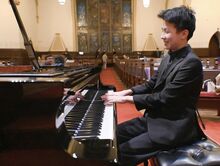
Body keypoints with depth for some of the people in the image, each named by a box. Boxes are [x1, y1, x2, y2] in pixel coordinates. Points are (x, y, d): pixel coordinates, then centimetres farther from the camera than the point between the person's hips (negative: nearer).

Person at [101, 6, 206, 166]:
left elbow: (163, 98, -22)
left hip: (173, 127, -9)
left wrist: (127, 98, -15)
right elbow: (152, 85, 14)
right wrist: (125, 92, 1)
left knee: (123, 152, -17)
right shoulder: (168, 57, 7)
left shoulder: (191, 63, -21)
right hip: (155, 118, 9)